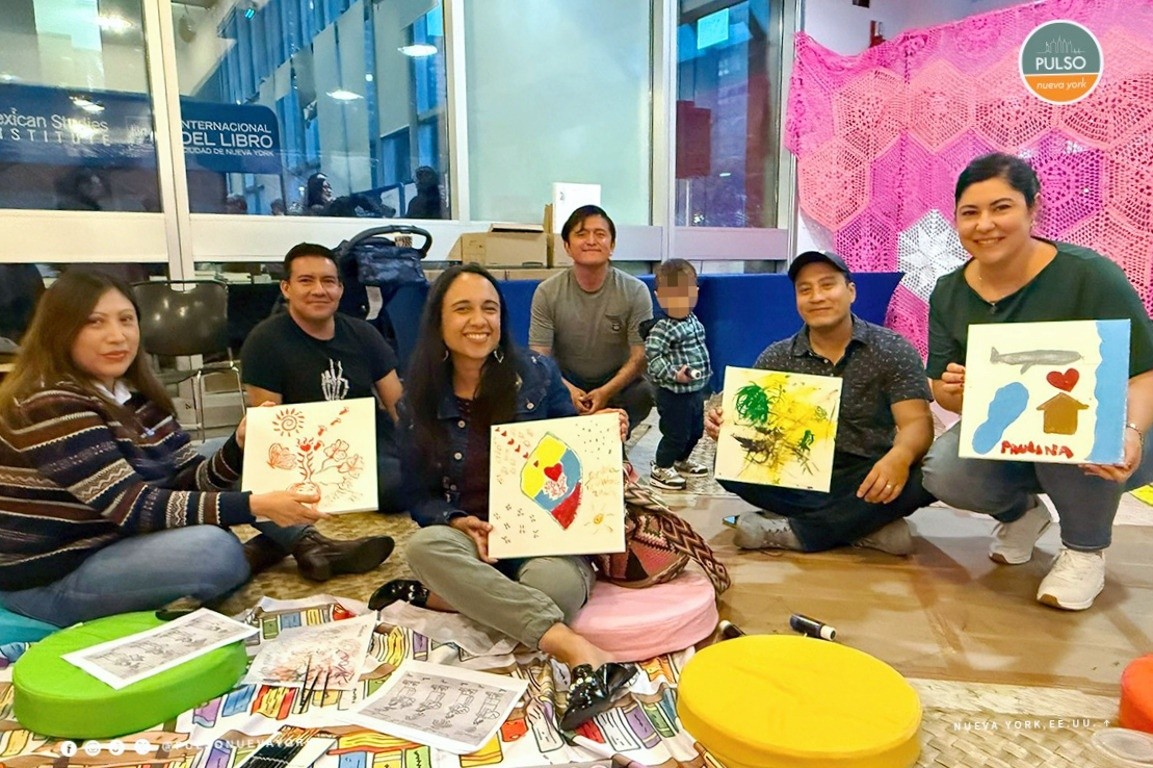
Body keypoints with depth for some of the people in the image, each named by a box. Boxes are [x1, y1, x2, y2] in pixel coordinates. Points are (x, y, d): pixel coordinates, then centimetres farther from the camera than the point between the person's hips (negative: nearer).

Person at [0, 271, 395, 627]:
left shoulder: (132, 392, 2)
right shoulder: (49, 407, -23)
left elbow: (187, 480, 2)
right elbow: (134, 507, -29)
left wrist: (239, 447, -18)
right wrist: (254, 506, -36)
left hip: (121, 537, 9)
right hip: (52, 581, -8)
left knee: (231, 457, 3)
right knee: (215, 549, -34)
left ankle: (310, 546, -4)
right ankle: (259, 555, -1)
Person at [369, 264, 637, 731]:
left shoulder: (537, 375, -2)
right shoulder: (418, 405, 1)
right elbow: (419, 500, 4)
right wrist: (460, 524, -17)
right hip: (471, 546, 2)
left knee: (552, 585, -38)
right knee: (425, 544, -36)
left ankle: (439, 597, -19)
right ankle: (579, 652, -43)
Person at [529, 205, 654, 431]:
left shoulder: (635, 291, -12)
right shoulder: (547, 293, -11)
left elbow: (641, 355, -14)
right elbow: (539, 356, -12)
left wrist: (606, 392, -30)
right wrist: (567, 390, -31)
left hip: (618, 381, 0)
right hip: (566, 381, 0)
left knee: (644, 393, -32)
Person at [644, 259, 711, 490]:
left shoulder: (693, 321, 6)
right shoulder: (664, 328, -23)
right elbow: (652, 354, -29)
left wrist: (705, 369, 17)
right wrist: (673, 374, -33)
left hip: (696, 390, 9)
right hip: (674, 393, -9)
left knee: (696, 430, 22)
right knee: (676, 434, -1)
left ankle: (680, 462, 41)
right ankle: (660, 470, 15)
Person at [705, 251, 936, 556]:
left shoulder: (892, 350, -3)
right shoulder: (776, 359, 3)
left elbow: (917, 423, -12)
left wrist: (899, 457, -36)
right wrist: (726, 425, -27)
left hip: (868, 479, -1)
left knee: (921, 477, -32)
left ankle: (791, 531, -22)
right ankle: (869, 526, -22)